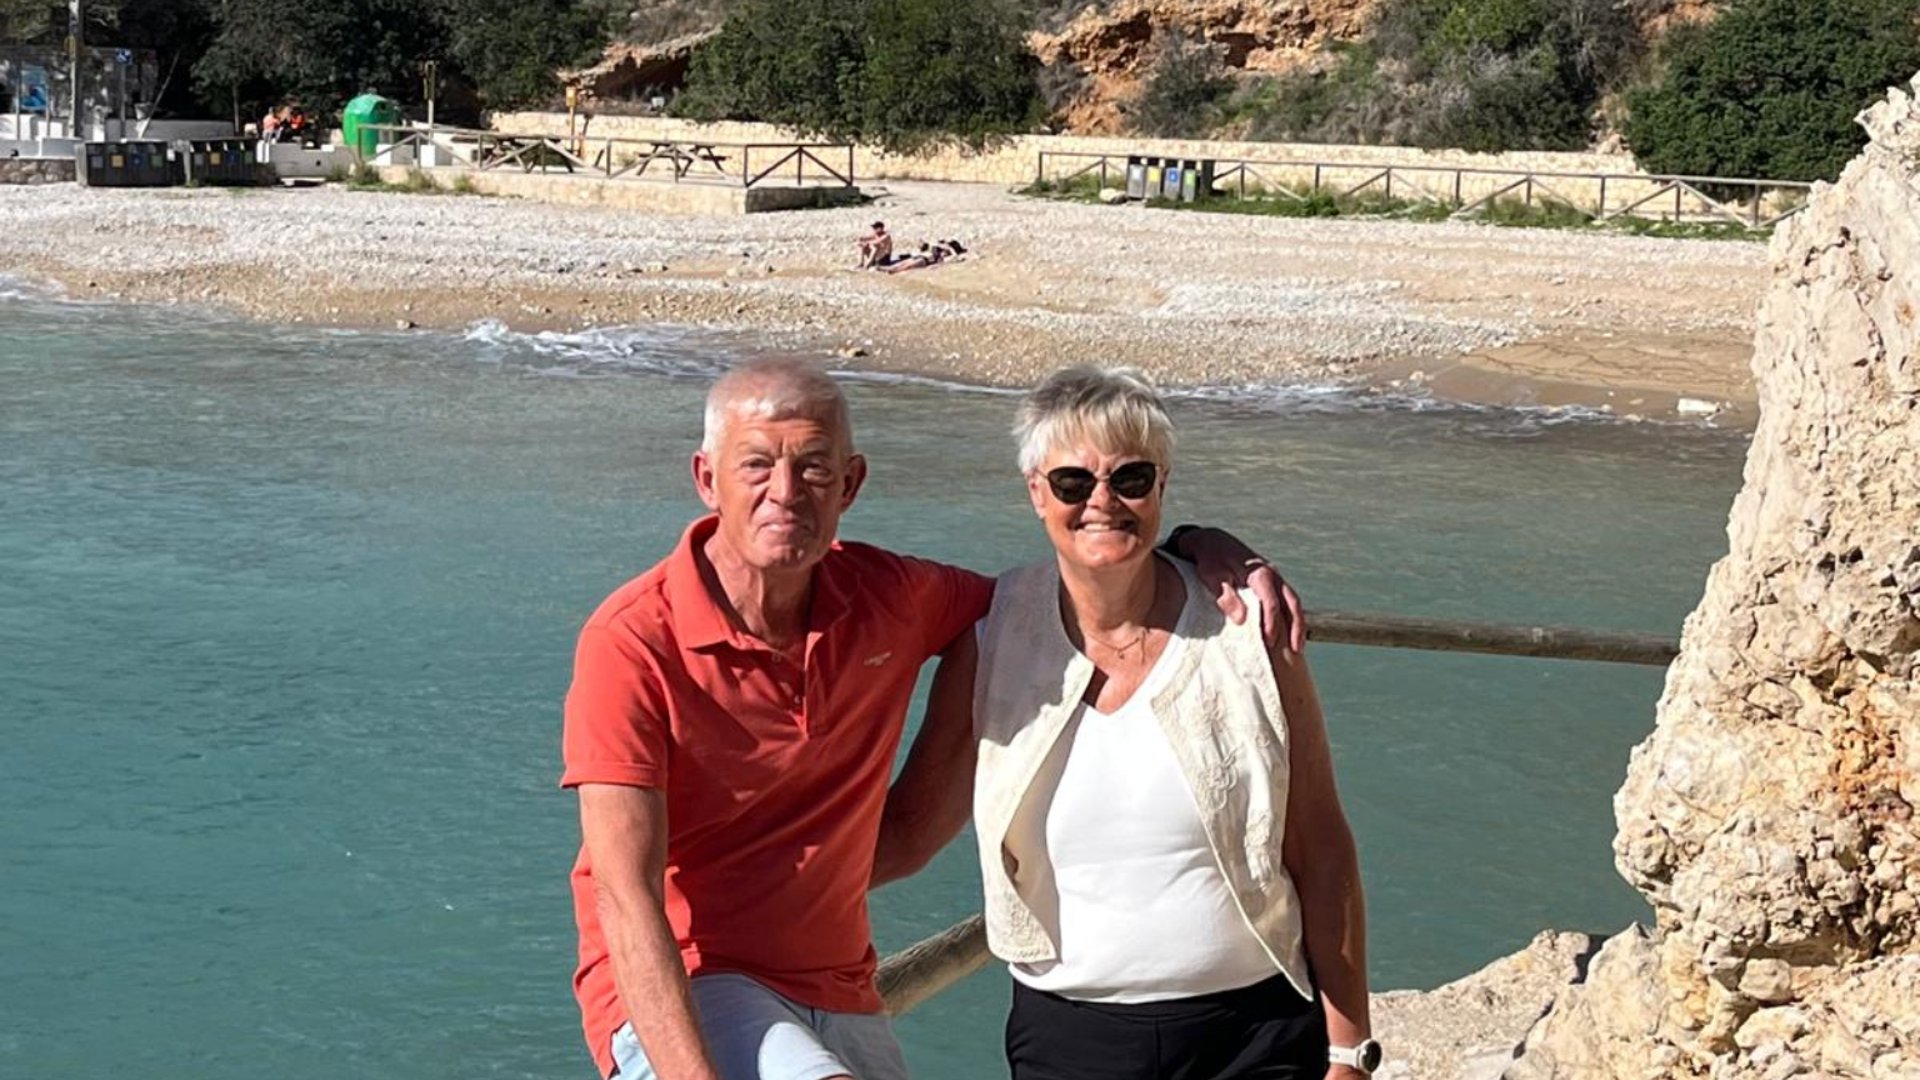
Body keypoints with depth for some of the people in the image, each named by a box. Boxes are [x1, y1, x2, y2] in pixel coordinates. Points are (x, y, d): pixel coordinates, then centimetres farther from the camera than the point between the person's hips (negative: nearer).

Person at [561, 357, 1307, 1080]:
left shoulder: (886, 598, 0)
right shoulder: (634, 644, -17)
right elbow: (627, 898, -22)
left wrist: (1204, 549, -3)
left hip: (838, 1001, 6)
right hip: (674, 1001, -6)